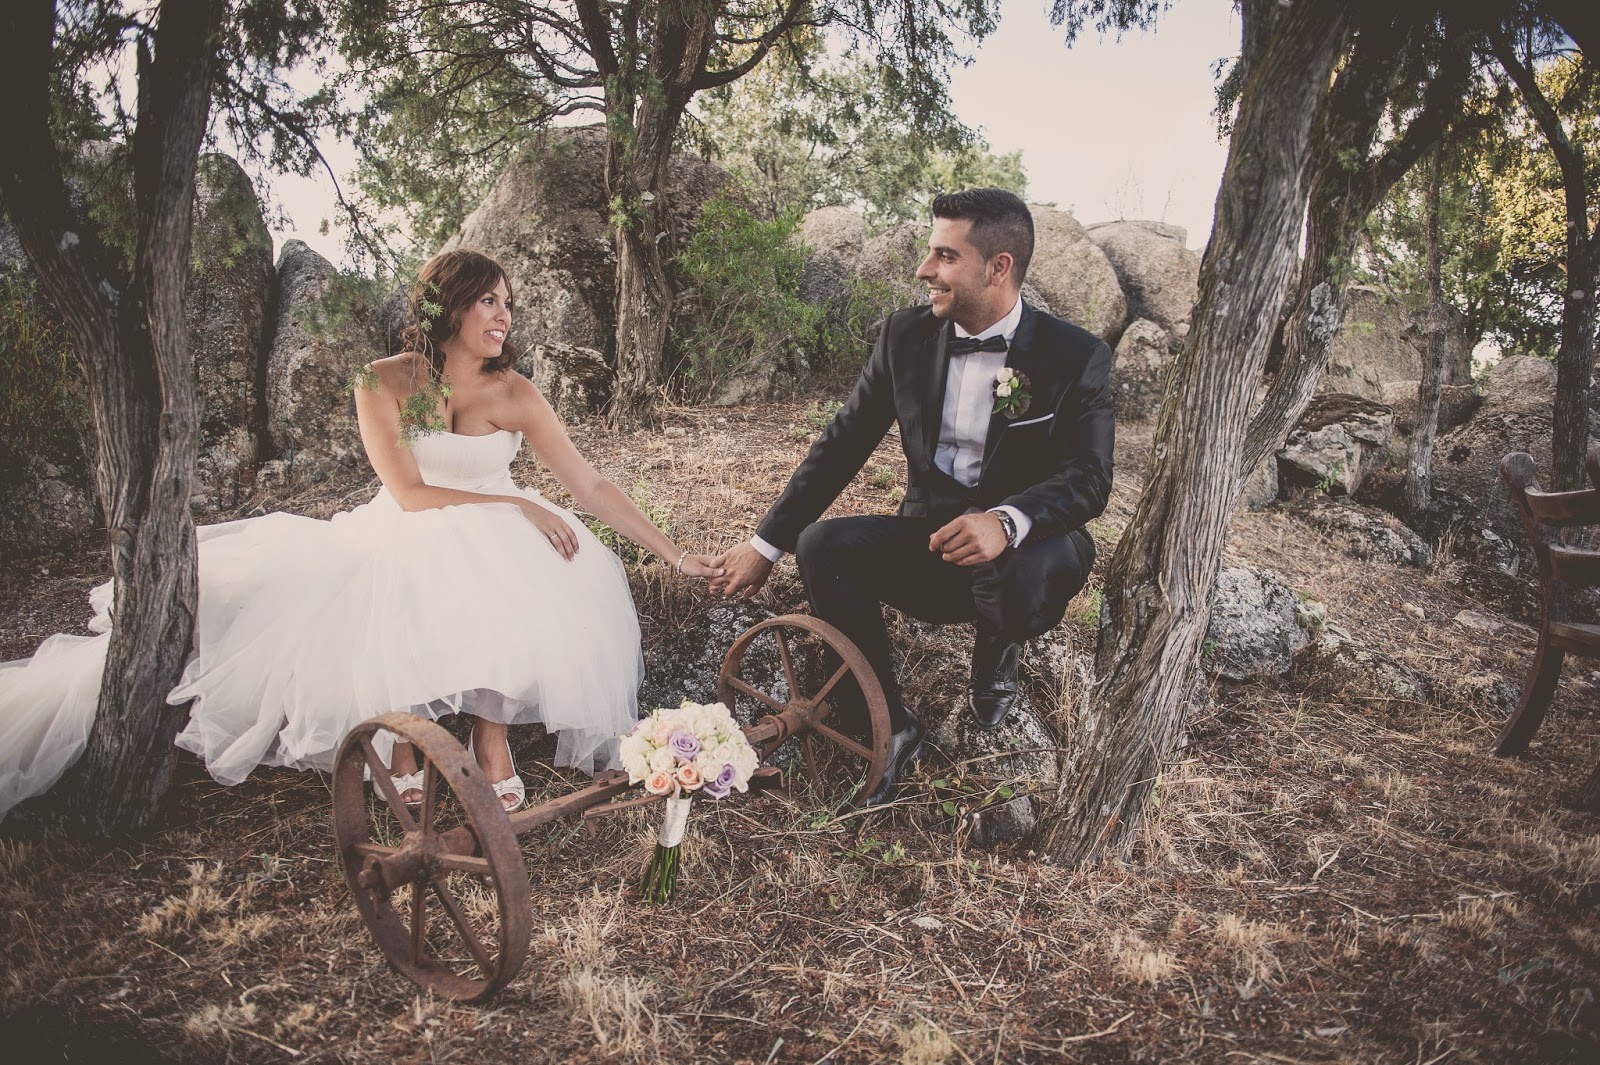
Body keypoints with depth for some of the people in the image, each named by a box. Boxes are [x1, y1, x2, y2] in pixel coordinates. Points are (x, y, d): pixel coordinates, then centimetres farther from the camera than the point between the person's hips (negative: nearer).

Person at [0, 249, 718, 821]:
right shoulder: (383, 383, -8)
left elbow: (590, 486, -6)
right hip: (403, 541, -1)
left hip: (499, 543, 1)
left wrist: (673, 554, -9)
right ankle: (401, 731, -11)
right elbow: (409, 496, -14)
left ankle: (492, 729, -15)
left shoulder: (513, 394, -6)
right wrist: (515, 505, -19)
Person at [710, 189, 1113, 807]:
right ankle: (890, 727, -10)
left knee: (1033, 574, -38)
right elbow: (844, 443, 2)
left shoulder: (1077, 357, -10)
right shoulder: (907, 335, -1)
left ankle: (995, 651, 2)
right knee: (823, 544, -24)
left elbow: (1088, 479, -17)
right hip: (927, 541, 3)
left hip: (1023, 544, -3)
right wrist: (767, 545, -2)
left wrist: (1008, 520, -40)